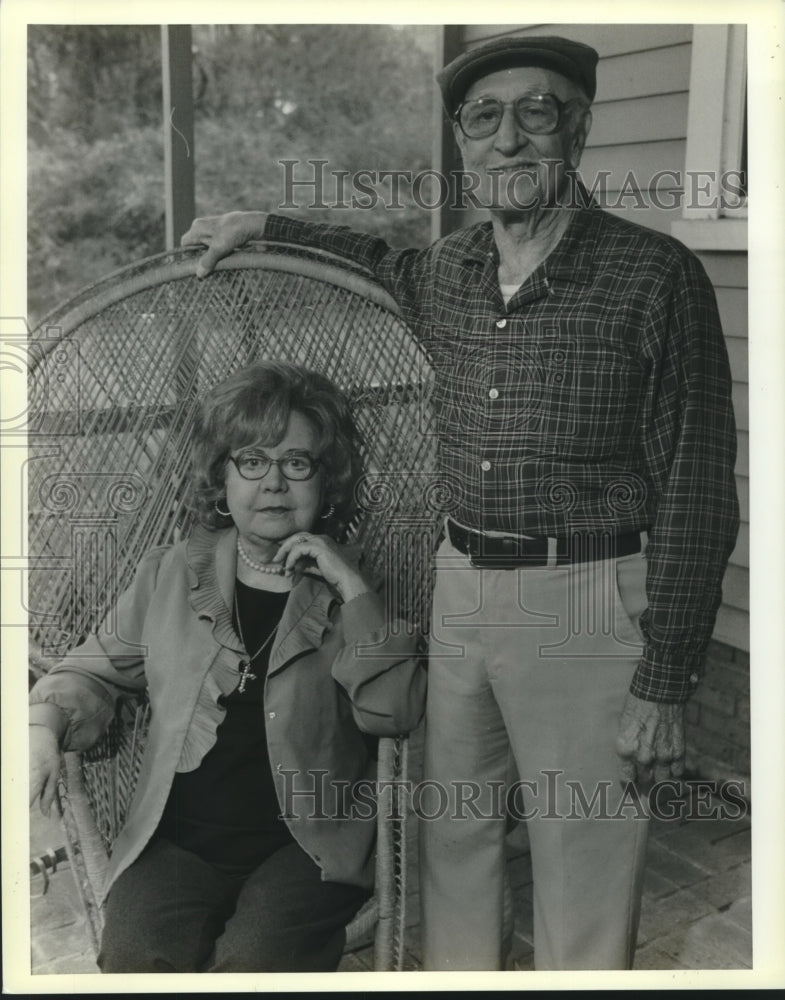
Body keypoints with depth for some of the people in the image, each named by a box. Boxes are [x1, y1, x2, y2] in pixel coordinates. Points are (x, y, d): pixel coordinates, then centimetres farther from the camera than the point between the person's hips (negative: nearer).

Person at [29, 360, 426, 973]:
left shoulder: (353, 587, 4)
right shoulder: (172, 573, 11)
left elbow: (396, 713, -9)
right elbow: (97, 668, 19)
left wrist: (353, 589, -14)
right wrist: (46, 725, -1)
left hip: (311, 839, -2)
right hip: (178, 840, 2)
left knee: (252, 962, -26)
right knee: (135, 957, -23)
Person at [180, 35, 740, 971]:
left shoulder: (654, 275, -12)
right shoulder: (448, 273, 5)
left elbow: (696, 491, -11)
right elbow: (397, 265, 32)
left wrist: (663, 685, -12)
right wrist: (267, 225, 24)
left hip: (584, 604, -5)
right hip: (461, 586, 6)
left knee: (583, 868, 7)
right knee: (452, 837, 19)